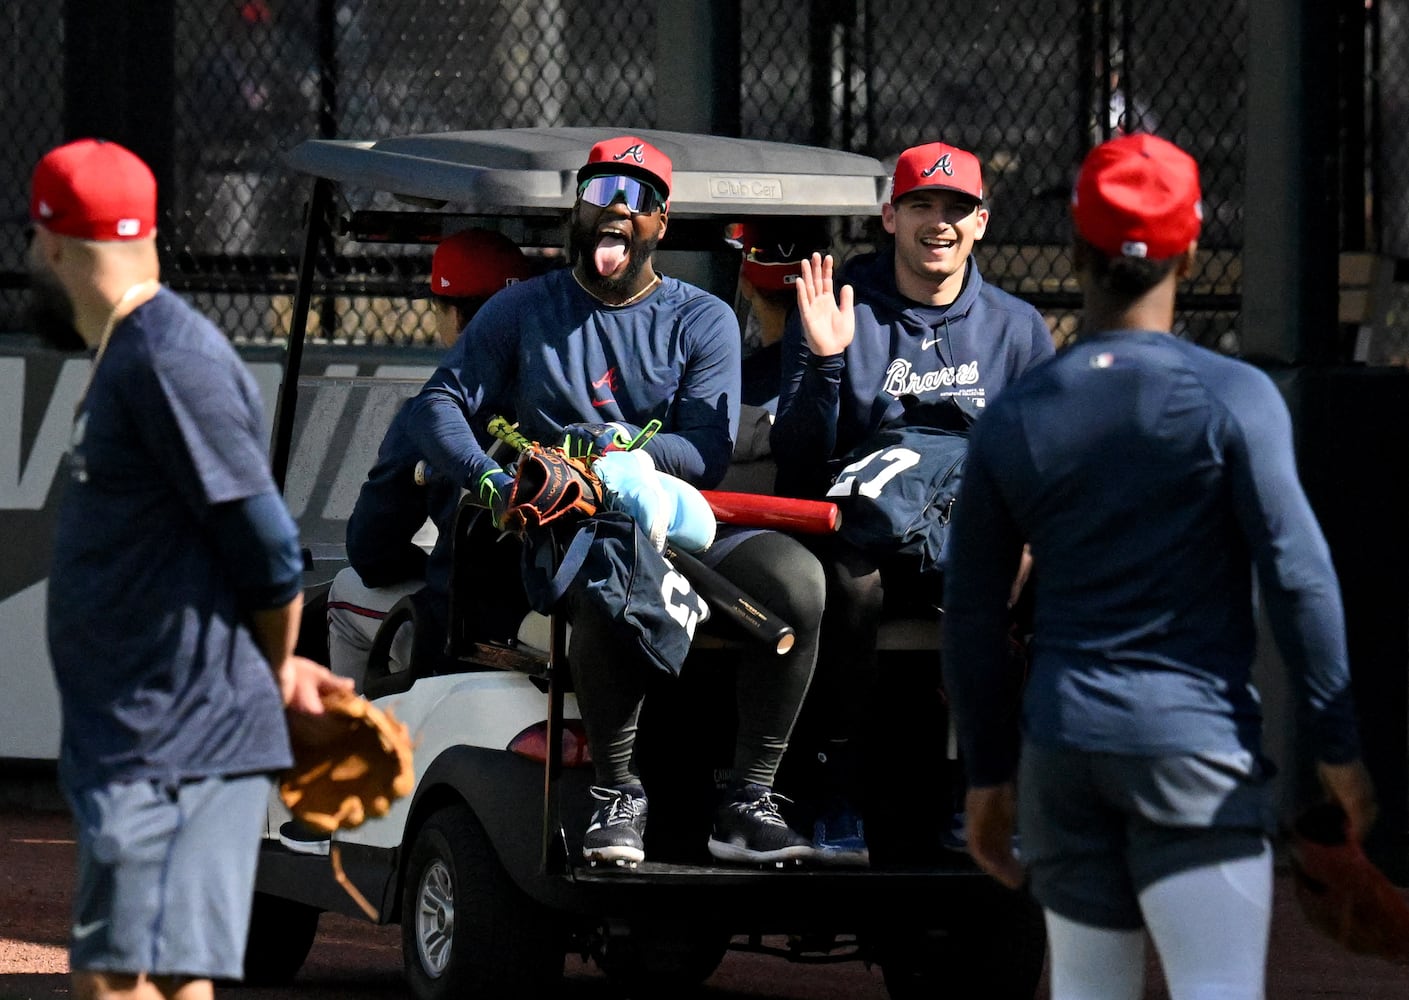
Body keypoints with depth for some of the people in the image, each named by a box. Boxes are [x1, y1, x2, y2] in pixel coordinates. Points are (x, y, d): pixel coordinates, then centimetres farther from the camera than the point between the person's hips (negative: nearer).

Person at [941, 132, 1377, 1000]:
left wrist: (990, 774, 18)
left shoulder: (1013, 419, 5)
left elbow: (973, 621, 9)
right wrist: (1339, 747, -4)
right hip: (1196, 740, -4)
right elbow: (1298, 578, -11)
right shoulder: (1233, 398, -7)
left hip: (1061, 743, 4)